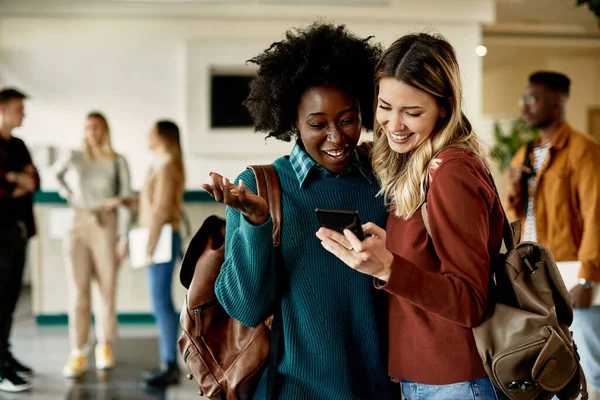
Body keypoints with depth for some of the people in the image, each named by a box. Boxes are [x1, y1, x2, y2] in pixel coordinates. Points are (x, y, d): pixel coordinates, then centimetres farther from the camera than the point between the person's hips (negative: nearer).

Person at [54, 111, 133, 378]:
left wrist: (123, 237, -5)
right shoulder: (74, 159, 6)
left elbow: (126, 200, -1)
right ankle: (78, 354, -1)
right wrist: (65, 192, 11)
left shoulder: (117, 162, 1)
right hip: (79, 226, 1)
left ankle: (104, 346, 16)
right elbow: (56, 172, 28)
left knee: (107, 288, 2)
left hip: (107, 225, -1)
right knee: (78, 291, -2)